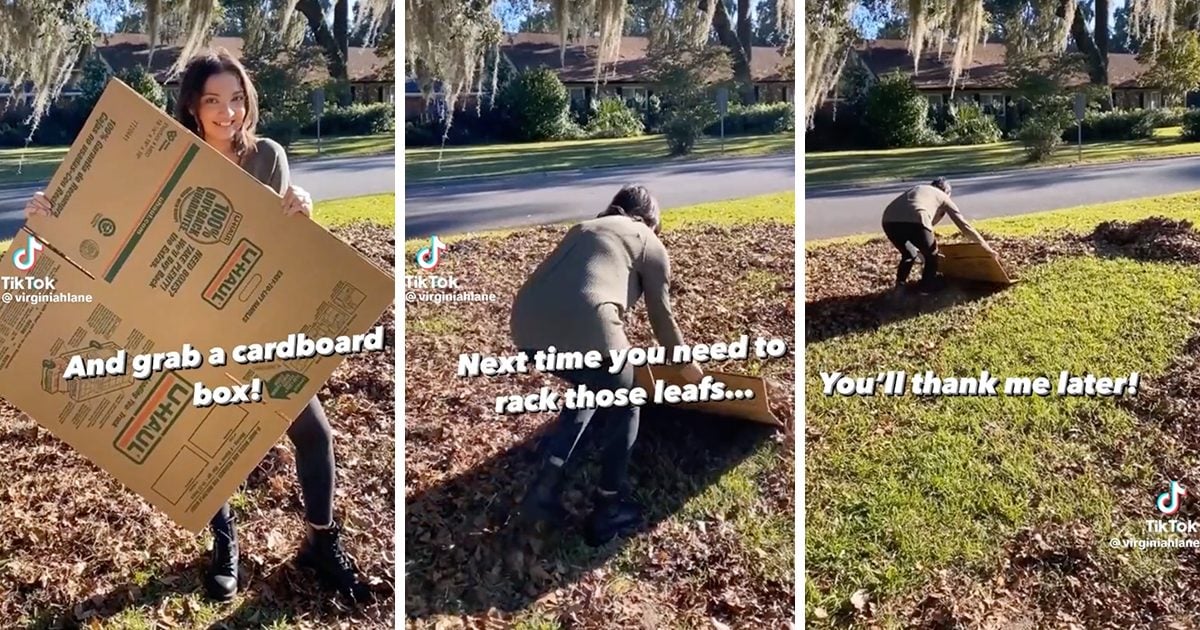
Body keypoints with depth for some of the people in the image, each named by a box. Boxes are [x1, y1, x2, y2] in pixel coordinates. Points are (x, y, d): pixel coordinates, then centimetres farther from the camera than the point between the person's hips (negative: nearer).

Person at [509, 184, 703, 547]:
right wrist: (684, 363, 43)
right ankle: (608, 514, 27)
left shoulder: (583, 228, 34)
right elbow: (662, 316, 25)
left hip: (526, 324, 6)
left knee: (588, 391, 32)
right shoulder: (650, 243, 20)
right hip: (584, 327, -6)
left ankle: (544, 495, 28)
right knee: (624, 409, 21)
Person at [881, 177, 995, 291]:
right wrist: (986, 247, 36)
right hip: (914, 221, -5)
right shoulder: (943, 197, 29)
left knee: (909, 254, 32)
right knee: (931, 256, 24)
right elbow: (964, 226, 28)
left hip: (889, 221, 5)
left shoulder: (916, 189, 41)